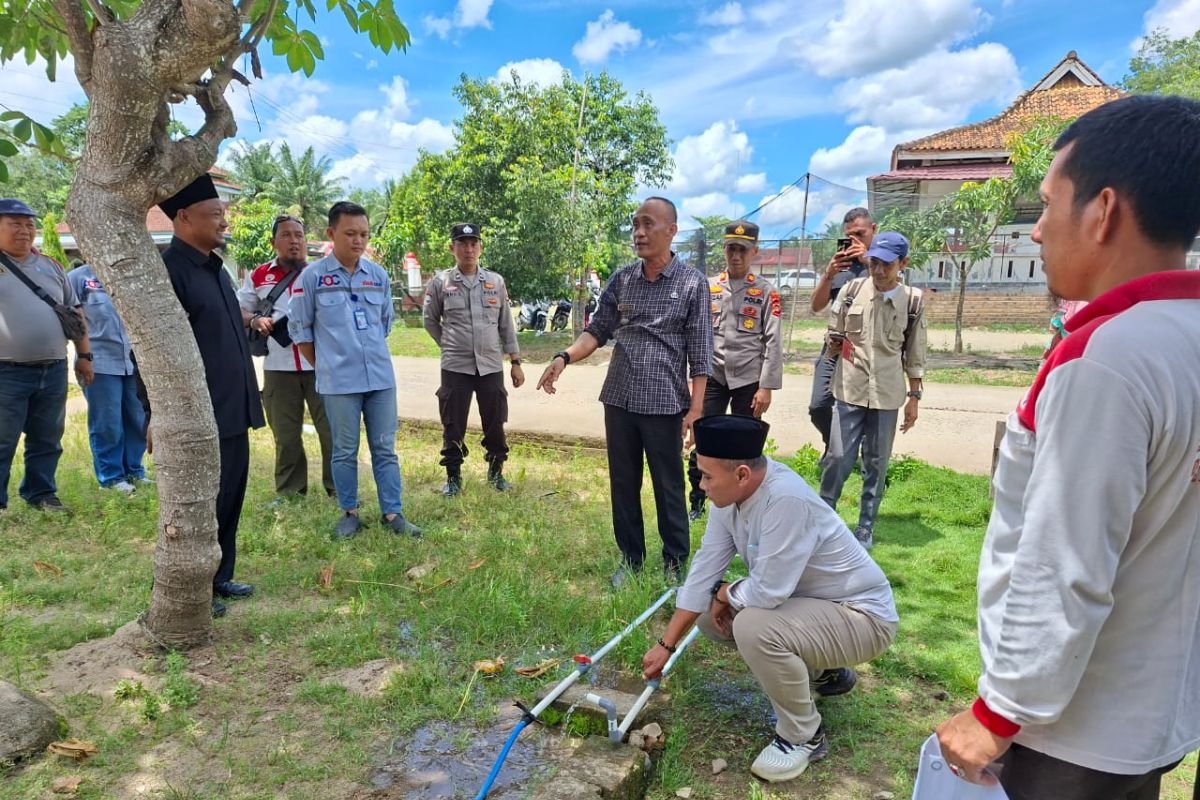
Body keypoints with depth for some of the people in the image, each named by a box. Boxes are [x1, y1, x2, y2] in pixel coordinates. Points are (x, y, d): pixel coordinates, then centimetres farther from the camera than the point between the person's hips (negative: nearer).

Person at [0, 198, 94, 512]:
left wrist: (84, 355, 13)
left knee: (47, 440, 12)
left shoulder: (50, 265, 14)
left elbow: (73, 311, 17)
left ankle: (41, 493, 24)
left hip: (54, 370, 5)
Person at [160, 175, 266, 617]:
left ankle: (219, 577, 30)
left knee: (229, 498, 16)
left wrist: (247, 388, 20)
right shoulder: (168, 270, -14)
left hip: (231, 410, 9)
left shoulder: (215, 268, 14)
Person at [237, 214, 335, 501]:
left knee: (332, 429, 2)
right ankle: (289, 489, 24)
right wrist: (254, 320, -6)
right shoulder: (259, 276, 10)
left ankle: (338, 486, 13)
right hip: (278, 368, 2)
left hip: (320, 365, -2)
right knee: (285, 434, 11)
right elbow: (236, 310, 14)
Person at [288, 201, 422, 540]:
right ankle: (349, 513, 22)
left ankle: (392, 513, 15)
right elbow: (299, 329, 1)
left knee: (385, 448, 7)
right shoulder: (312, 276, -4)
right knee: (345, 451, 8)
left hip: (381, 377, 3)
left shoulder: (378, 275, 6)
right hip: (338, 382, -3)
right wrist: (325, 367, 4)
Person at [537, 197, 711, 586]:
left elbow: (700, 352, -4)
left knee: (668, 488, 7)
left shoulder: (692, 283, -4)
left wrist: (696, 408, -8)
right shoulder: (621, 279, 7)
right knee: (623, 485, 13)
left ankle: (674, 564, 23)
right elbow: (599, 330, 8)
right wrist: (565, 357, -10)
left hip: (665, 404, -4)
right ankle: (631, 558, 30)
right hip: (619, 400, 4)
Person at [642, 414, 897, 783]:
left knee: (754, 628, -31)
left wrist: (726, 593, -10)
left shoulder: (786, 499, -35)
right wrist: (665, 646, -1)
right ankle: (822, 670, 20)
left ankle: (803, 736, -4)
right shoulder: (730, 496, -9)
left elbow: (768, 591, -32)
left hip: (861, 616, -9)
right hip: (807, 602, 9)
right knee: (709, 613, 6)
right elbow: (703, 572, -4)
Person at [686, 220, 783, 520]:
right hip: (713, 377, 2)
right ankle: (696, 502, 17)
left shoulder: (766, 292, -1)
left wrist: (766, 387, -9)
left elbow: (773, 342, -4)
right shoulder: (708, 287, 7)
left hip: (749, 380, -2)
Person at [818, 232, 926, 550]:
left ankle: (866, 526, 21)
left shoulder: (913, 300, 1)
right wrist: (837, 342, -9)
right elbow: (834, 335, 10)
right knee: (838, 457, -1)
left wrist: (914, 397, 5)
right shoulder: (852, 290, 0)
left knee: (877, 464, 8)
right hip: (849, 390, -1)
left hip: (887, 395, 1)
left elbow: (914, 354, 6)